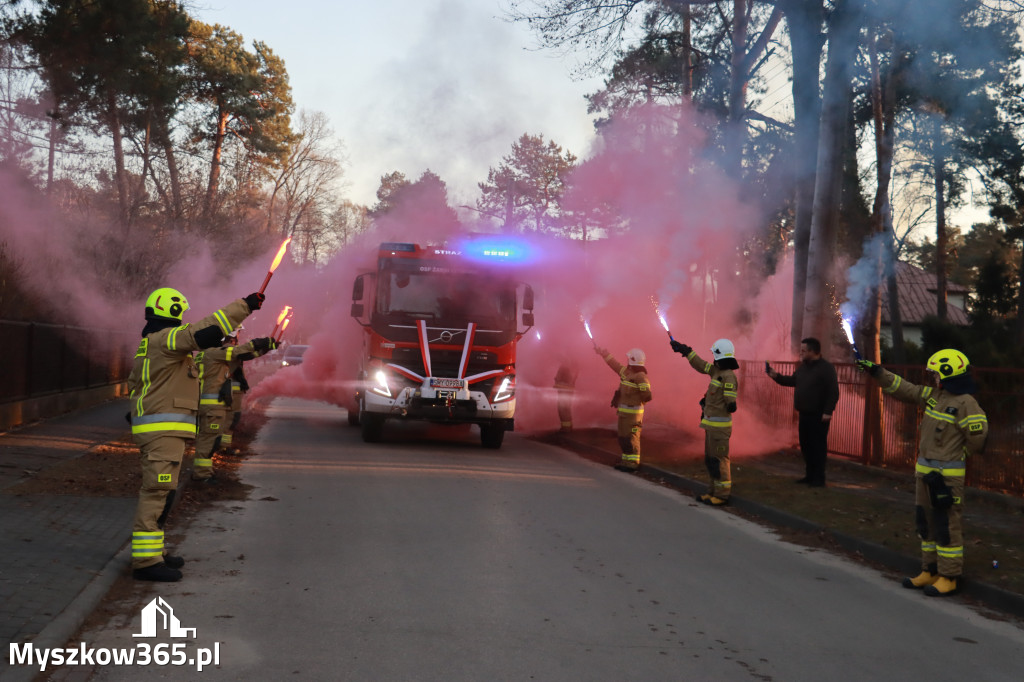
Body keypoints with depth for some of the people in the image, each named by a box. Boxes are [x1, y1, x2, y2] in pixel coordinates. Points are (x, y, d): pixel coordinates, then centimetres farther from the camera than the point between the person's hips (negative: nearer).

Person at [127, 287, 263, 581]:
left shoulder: (148, 345, 19)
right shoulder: (166, 339, -13)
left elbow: (134, 384, 25)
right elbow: (205, 331, -22)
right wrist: (243, 306, -17)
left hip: (155, 427, 11)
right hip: (163, 429, -11)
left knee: (157, 491, 17)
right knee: (158, 491, -11)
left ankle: (151, 552, 24)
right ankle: (145, 561, -12)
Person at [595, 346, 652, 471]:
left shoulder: (641, 377, -18)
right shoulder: (626, 372, 10)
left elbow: (647, 396, -23)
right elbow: (614, 364, 25)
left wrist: (637, 401, -6)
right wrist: (603, 353, 30)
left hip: (633, 412, -9)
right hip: (623, 411, 9)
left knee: (630, 437, -7)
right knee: (623, 437, 14)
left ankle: (633, 463, -2)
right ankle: (626, 460, 23)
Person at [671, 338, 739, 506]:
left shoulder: (729, 377, -18)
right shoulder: (718, 371, 9)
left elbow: (731, 402, -19)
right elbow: (701, 365, 24)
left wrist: (730, 405, -35)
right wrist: (685, 351, 27)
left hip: (720, 426, -10)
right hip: (711, 424, 10)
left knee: (719, 460, -5)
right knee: (710, 459, 15)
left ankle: (722, 495, 1)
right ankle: (714, 492, 23)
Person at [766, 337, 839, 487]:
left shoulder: (826, 368, -13)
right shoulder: (803, 367, 12)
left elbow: (833, 392, -18)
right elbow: (792, 380, 24)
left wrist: (828, 411, -22)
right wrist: (776, 376, 11)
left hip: (818, 416, -8)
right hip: (805, 414, 8)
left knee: (818, 446, -4)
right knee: (805, 445, 12)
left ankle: (819, 478, 2)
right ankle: (810, 475, 23)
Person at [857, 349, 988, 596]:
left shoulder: (966, 403, -15)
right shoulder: (934, 395, 9)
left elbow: (977, 436, -14)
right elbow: (904, 389, 14)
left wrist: (960, 453, 2)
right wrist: (877, 371, 10)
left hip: (948, 474, -9)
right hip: (925, 469, 9)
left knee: (946, 524, -3)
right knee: (926, 520, 14)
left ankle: (948, 578, 5)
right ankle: (930, 571, 24)